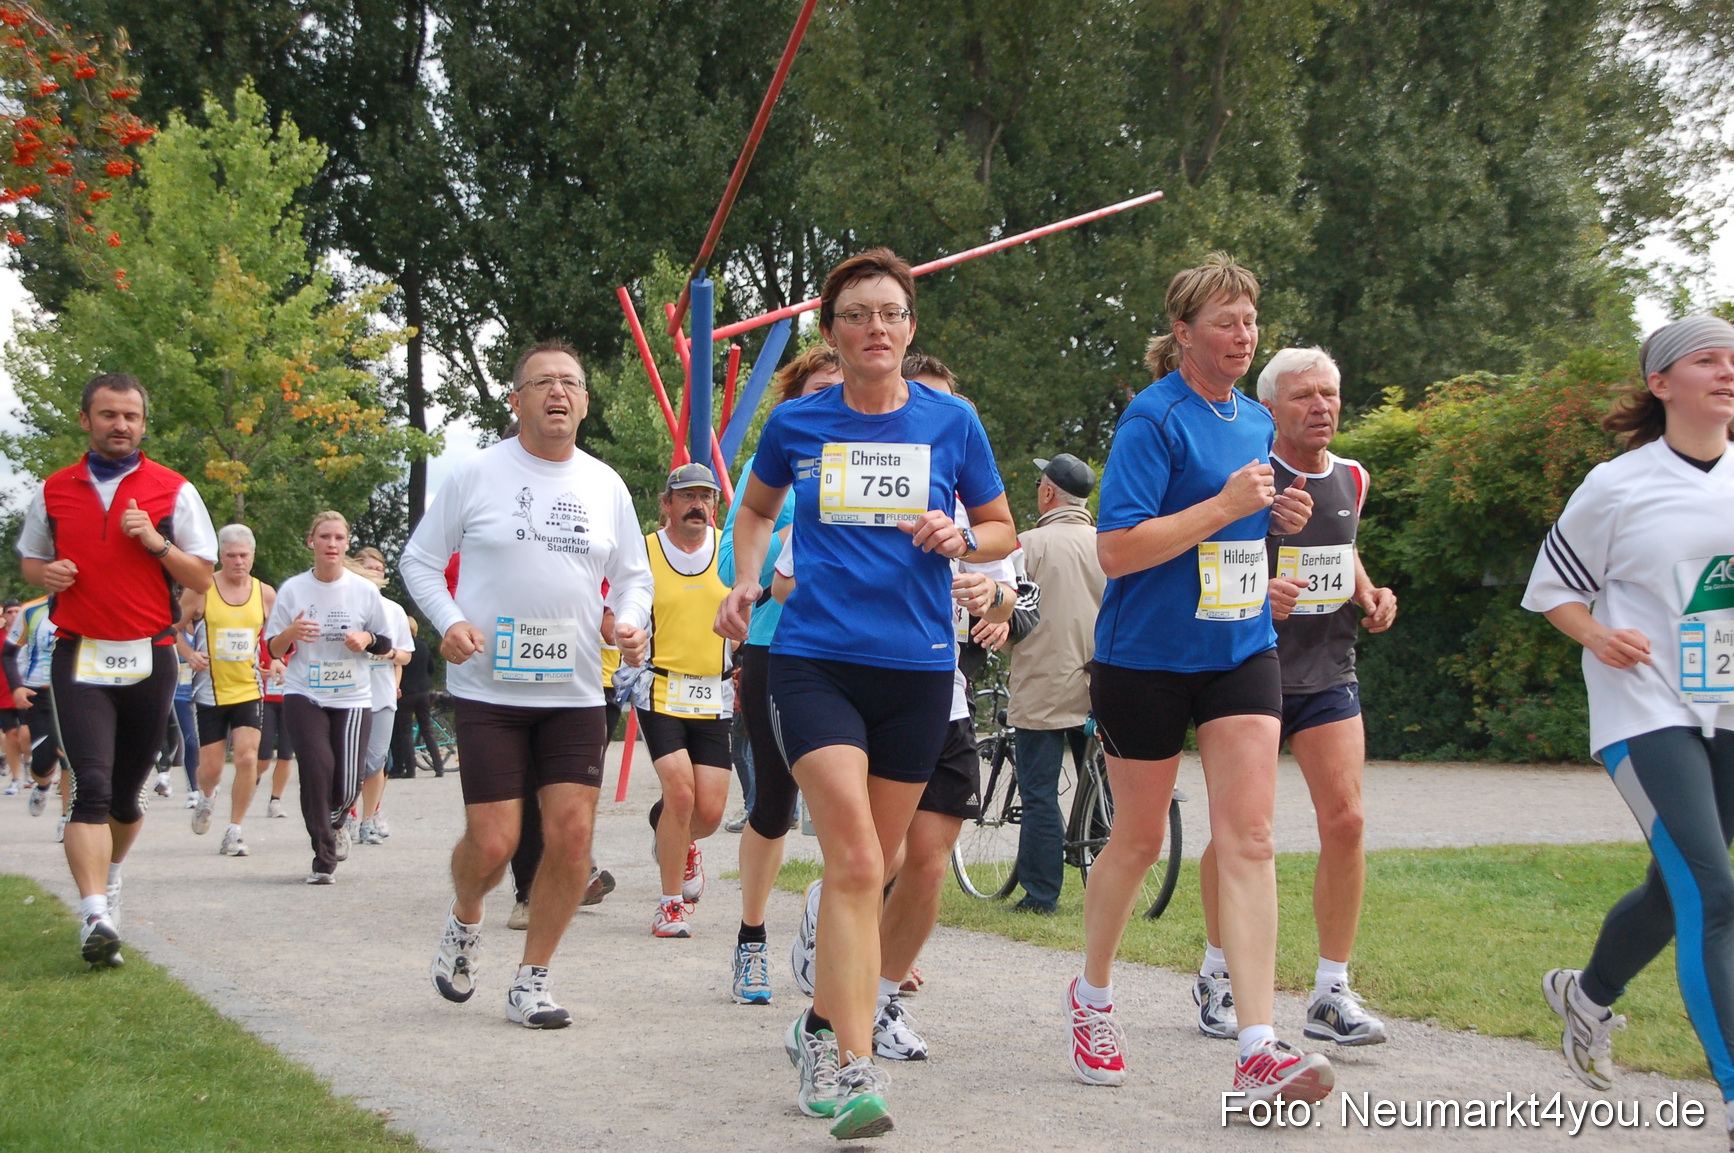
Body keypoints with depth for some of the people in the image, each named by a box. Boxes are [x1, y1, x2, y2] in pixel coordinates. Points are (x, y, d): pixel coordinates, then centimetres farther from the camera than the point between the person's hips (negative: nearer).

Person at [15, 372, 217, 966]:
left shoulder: (173, 491, 3)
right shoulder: (53, 492, 8)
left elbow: (203, 578, 3)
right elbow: (30, 561, 20)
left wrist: (157, 542, -14)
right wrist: (47, 573, -3)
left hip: (149, 658, 1)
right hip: (80, 656, -1)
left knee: (125, 794, 11)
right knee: (92, 787, -16)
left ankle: (110, 872, 40)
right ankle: (95, 917, -22)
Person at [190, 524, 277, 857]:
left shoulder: (265, 593, 2)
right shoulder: (202, 589, -5)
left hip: (249, 690, 1)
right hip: (211, 691, -1)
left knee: (247, 758, -13)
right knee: (210, 768, 4)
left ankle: (234, 831, -1)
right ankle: (206, 798, 41)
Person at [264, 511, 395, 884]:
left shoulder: (364, 590, 2)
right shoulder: (292, 589, 1)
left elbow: (385, 644, 10)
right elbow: (273, 649, 4)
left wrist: (366, 639, -13)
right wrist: (291, 634, -18)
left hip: (353, 698, 1)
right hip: (304, 695, -1)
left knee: (348, 783, -3)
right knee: (317, 769, -16)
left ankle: (338, 820, 35)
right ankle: (324, 859, -4)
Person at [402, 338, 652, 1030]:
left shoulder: (605, 485, 9)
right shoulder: (476, 475, -1)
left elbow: (632, 575, 18)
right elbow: (419, 559, 4)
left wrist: (632, 622, -4)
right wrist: (449, 621, -13)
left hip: (575, 692, 3)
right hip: (489, 689, -3)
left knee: (573, 835, -6)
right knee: (492, 844, -7)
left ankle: (532, 982, 11)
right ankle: (464, 921, 29)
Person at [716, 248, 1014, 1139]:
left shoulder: (951, 422, 3)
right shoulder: (796, 424, 4)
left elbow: (1002, 531, 13)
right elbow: (756, 509, 23)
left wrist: (960, 538, -9)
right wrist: (744, 581, 6)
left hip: (916, 670, 2)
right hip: (815, 662, -2)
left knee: (868, 868, 12)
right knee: (854, 864, -16)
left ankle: (822, 1028, 35)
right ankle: (854, 1073, -17)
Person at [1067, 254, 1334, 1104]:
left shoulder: (1256, 421, 10)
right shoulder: (1153, 418, -13)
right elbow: (1117, 550, -21)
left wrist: (1278, 517, 4)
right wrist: (1226, 505, -23)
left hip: (1239, 651, 5)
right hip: (1146, 657, -5)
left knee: (1249, 837, -8)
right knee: (1139, 840, 9)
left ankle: (1258, 1051, -12)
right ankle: (1092, 996, 34)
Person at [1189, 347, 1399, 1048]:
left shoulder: (1351, 479, 10)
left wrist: (1369, 593, 10)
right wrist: (1255, 592, -27)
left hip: (1328, 672, 5)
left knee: (1345, 820, -5)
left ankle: (1332, 992, 5)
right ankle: (1217, 974, 20)